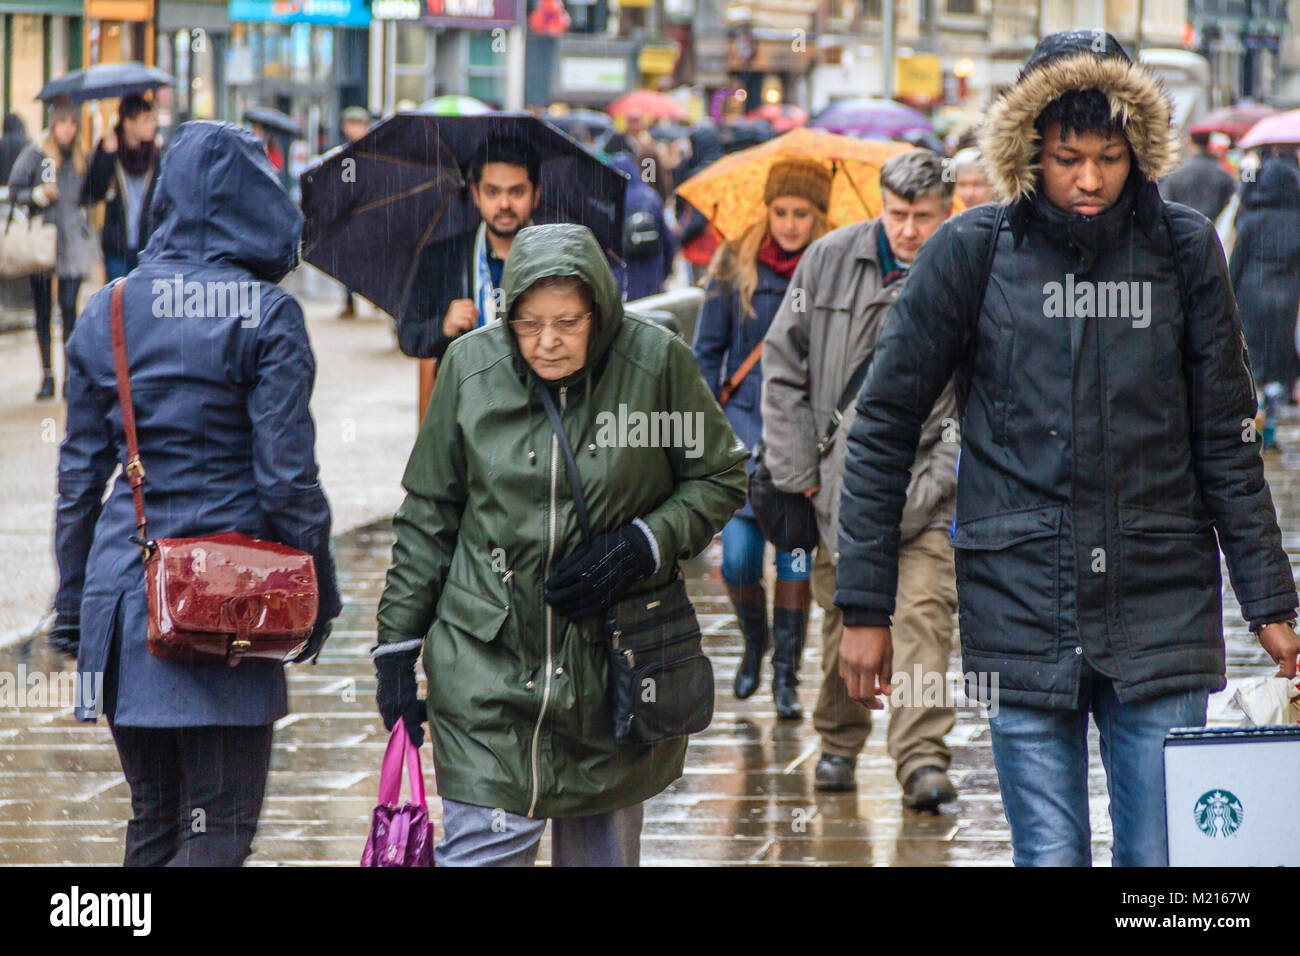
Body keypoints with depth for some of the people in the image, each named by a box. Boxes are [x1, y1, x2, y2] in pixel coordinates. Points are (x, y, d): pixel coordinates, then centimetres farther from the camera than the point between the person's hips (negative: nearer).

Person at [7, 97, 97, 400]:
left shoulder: (81, 157, 8)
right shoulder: (35, 153, -1)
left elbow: (90, 195, 14)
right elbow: (14, 191, 2)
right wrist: (39, 195, -16)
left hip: (73, 238, 1)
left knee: (69, 307, -7)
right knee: (43, 310, 3)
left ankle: (70, 375, -2)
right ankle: (47, 374, 11)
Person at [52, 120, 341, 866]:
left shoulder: (110, 312, 6)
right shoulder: (265, 314, -8)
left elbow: (80, 475, 10)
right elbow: (287, 474, -9)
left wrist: (74, 602, 18)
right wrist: (319, 596, 2)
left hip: (124, 582, 5)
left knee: (154, 819, 16)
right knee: (220, 828, -2)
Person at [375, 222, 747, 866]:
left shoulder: (656, 362, -7)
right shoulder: (470, 366, -3)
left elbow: (720, 480, 6)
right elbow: (427, 515, 7)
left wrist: (641, 547, -11)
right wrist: (397, 644, 6)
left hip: (613, 662, 0)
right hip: (487, 666, 0)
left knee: (603, 848, 9)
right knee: (484, 845, -9)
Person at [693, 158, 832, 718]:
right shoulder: (735, 266, 3)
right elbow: (707, 351, 8)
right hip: (745, 418, 0)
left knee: (796, 551, -5)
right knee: (738, 557, -6)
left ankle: (786, 676, 6)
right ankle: (754, 641, 24)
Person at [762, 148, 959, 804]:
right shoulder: (830, 262, 2)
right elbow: (784, 362, 7)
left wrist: (946, 470, -8)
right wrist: (796, 468, 3)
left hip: (924, 484, -2)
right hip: (841, 476, 2)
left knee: (925, 612, -14)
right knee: (844, 615, 9)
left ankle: (923, 760, -15)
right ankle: (839, 743, 26)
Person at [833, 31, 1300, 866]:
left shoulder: (1184, 250, 3)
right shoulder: (972, 254, -1)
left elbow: (1227, 443, 9)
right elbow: (883, 430, 3)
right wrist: (865, 606, 1)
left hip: (1164, 610, 1)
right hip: (1023, 606, -1)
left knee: (1165, 859, 1)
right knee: (1051, 856, 0)